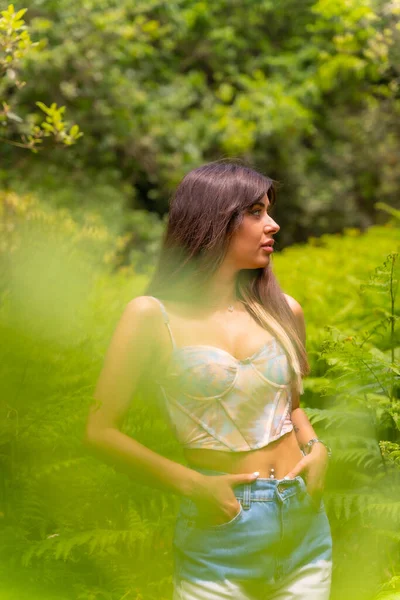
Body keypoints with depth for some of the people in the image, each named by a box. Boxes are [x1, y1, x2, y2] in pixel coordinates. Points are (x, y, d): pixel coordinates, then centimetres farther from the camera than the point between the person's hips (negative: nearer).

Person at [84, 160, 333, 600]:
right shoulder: (154, 316, -7)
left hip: (305, 528, 4)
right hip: (219, 534, -4)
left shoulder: (282, 311, 6)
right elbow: (101, 430, -5)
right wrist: (193, 484, -12)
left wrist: (316, 450, 3)